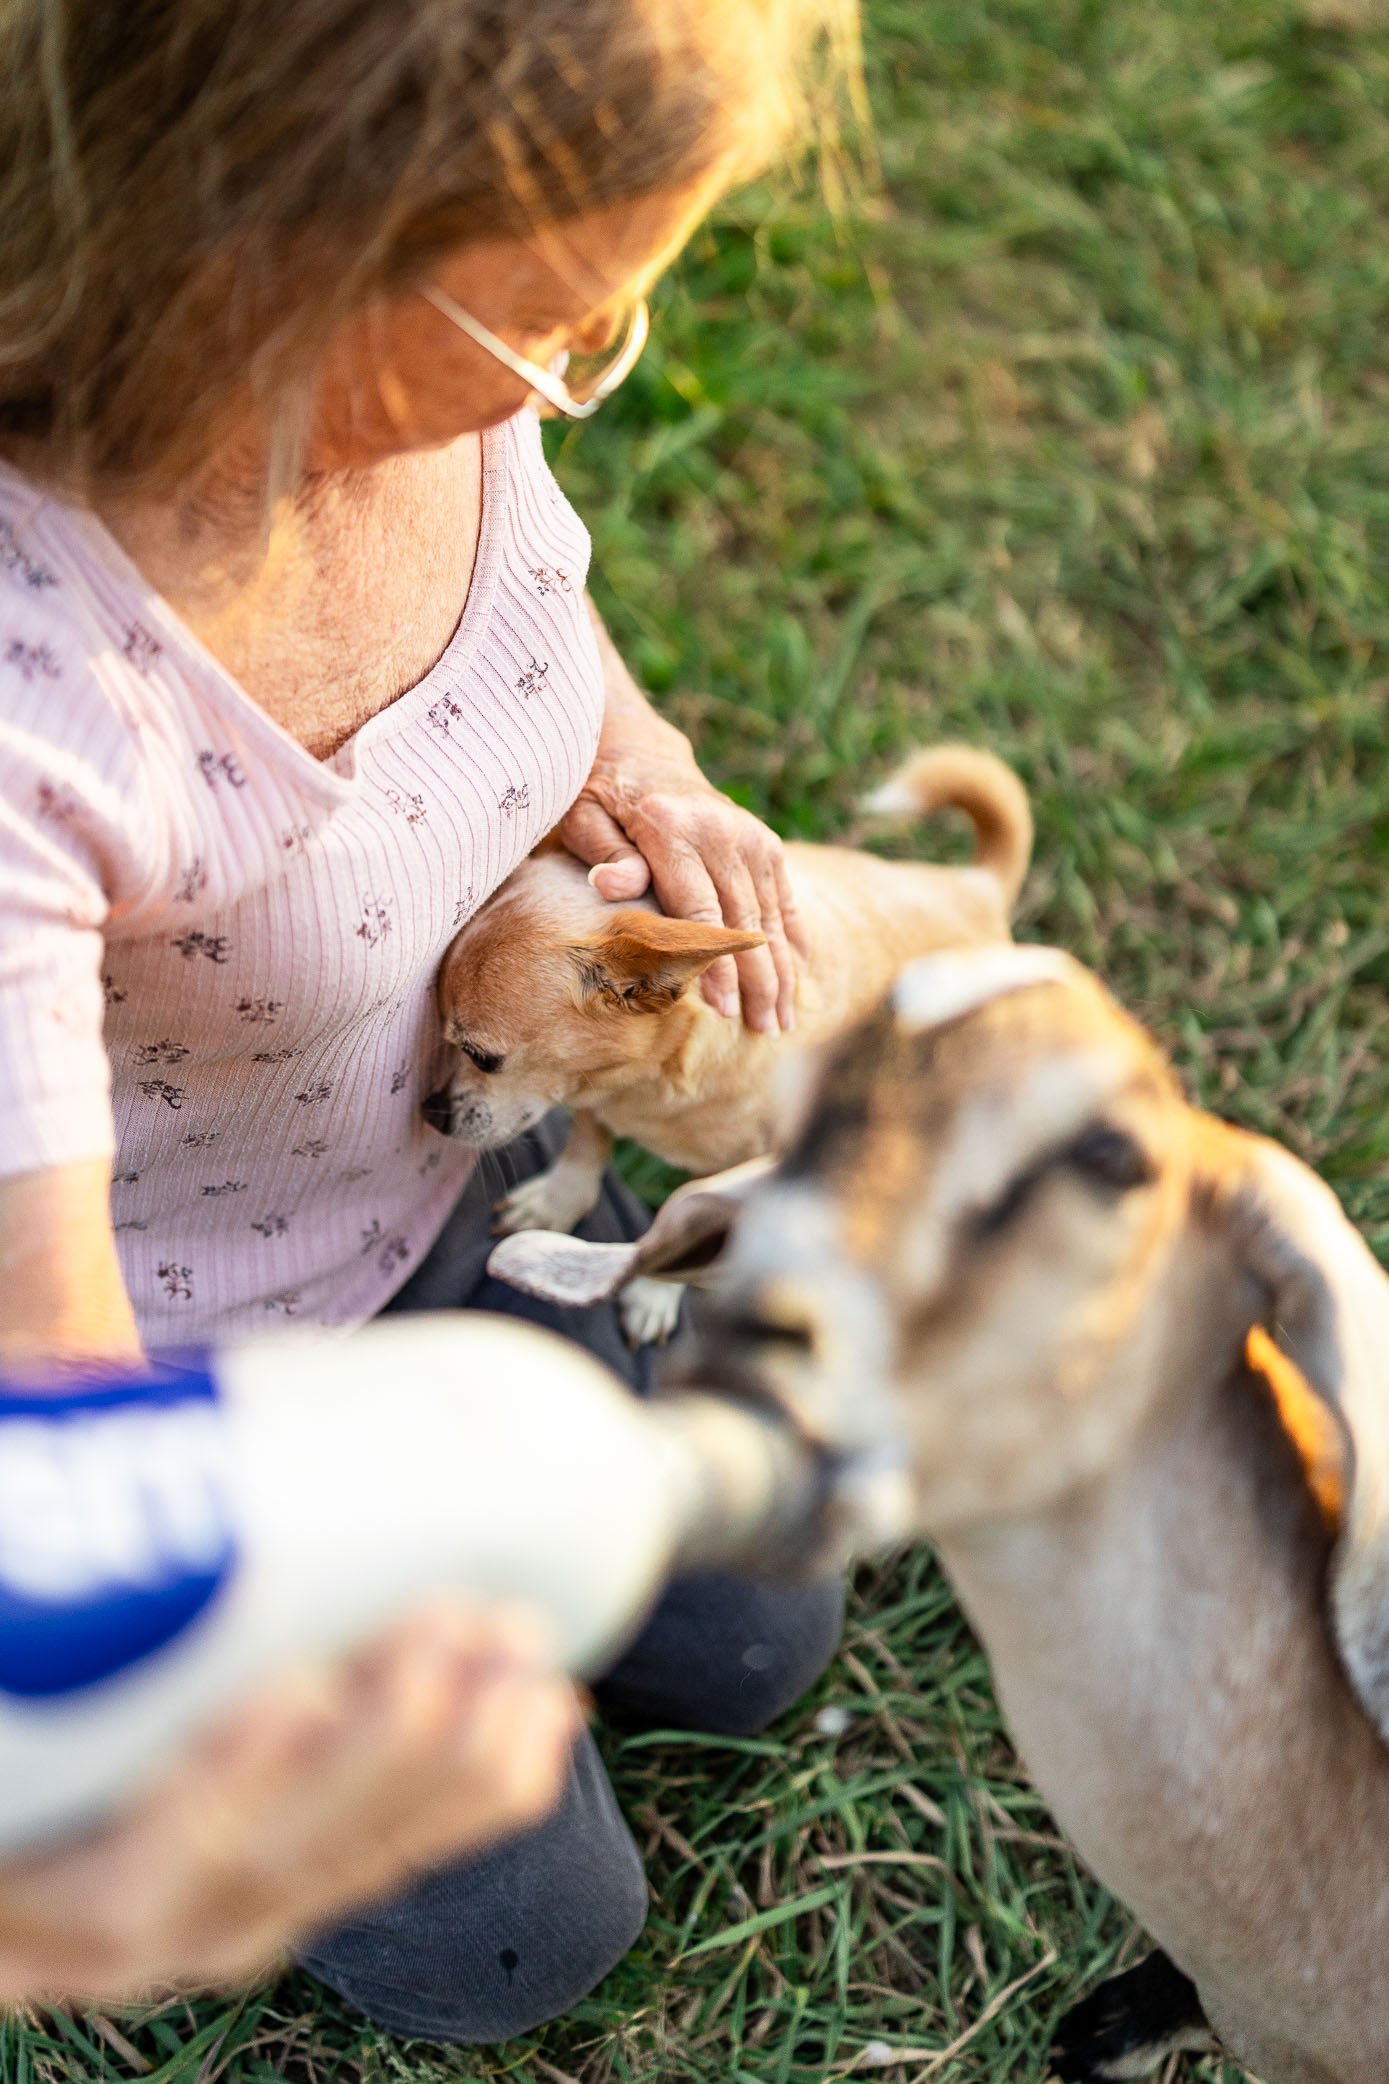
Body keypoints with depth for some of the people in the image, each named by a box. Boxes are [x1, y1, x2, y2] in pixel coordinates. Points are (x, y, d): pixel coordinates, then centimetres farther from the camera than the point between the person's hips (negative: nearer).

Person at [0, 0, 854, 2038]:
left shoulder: (447, 334, -22)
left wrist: (644, 779, -19)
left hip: (446, 1165, 6)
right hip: (192, 1338, -6)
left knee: (749, 1648, 25)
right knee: (526, 1938, 12)